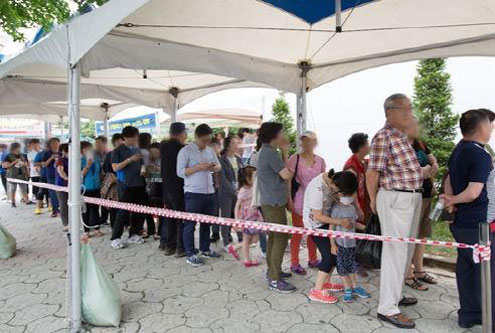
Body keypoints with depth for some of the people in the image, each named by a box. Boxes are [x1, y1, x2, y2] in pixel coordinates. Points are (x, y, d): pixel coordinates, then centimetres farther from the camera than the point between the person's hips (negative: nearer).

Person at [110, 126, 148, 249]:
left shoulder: (137, 149, 13)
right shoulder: (118, 151, -2)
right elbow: (115, 167, -11)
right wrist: (130, 159, -18)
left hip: (140, 184, 5)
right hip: (126, 185, -5)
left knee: (140, 211, 7)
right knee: (123, 212, -5)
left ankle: (133, 234, 20)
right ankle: (115, 238, 5)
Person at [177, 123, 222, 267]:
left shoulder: (210, 150, 11)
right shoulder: (185, 151, -8)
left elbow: (218, 166, 19)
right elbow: (180, 172, -13)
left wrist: (214, 167, -6)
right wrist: (198, 167, -21)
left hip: (209, 192, 7)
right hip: (193, 193, -6)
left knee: (207, 222, 15)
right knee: (190, 224, 2)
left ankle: (205, 249, 29)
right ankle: (190, 254, 10)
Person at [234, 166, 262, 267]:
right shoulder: (243, 191, -18)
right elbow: (237, 206, -17)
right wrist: (236, 220, -20)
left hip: (255, 216, 8)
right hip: (246, 217, -8)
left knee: (255, 239, 11)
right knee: (246, 239, 5)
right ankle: (247, 260, 20)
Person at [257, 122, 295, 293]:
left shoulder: (265, 151, 15)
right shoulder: (270, 152, -18)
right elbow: (287, 175, -15)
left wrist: (283, 152, 11)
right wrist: (285, 152, -8)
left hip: (269, 201, 11)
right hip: (274, 202, -11)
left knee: (274, 237, 18)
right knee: (281, 238, -7)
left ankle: (273, 271, 29)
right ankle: (274, 280, -1)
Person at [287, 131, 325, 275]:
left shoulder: (320, 160, 6)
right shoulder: (295, 158, -7)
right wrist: (289, 200, -13)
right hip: (299, 199, -4)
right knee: (298, 232, 3)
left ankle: (312, 259, 31)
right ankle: (294, 263, 15)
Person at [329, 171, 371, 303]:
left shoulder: (352, 208, 5)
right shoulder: (336, 209, -15)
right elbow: (331, 227, -13)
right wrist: (332, 244, -14)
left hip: (351, 242, 6)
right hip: (340, 243, -6)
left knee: (352, 265, 17)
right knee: (342, 267, 6)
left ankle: (354, 287, 32)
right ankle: (347, 289, 19)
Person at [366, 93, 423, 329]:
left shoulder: (402, 135, 12)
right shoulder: (383, 137, -16)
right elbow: (372, 173, -15)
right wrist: (373, 201, -6)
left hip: (413, 197, 10)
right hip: (396, 199, -9)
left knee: (406, 249, 18)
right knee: (395, 251, -4)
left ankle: (394, 294, 35)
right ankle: (387, 308, 7)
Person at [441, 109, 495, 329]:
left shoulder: (458, 150, 9)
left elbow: (449, 179, 15)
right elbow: (473, 193, -24)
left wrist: (450, 200, 0)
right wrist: (454, 200, -7)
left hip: (461, 222, 9)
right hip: (477, 224, -9)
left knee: (466, 266, 15)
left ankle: (468, 314, 27)